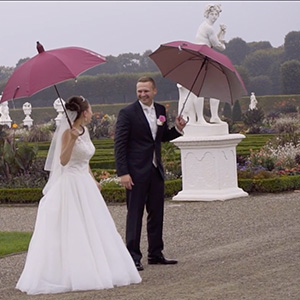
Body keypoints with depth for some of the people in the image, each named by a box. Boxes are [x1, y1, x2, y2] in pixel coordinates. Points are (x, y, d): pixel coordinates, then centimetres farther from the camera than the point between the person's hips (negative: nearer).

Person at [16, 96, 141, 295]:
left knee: (92, 230, 10)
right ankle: (69, 275, -3)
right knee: (70, 232, -7)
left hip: (85, 186, 9)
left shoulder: (84, 131, 12)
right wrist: (72, 140, -33)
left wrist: (94, 181, 21)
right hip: (71, 187, -9)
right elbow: (63, 160, -23)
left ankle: (91, 272, 16)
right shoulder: (68, 132, -13)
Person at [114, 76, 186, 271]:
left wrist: (178, 129, -1)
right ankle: (133, 257, 2)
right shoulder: (128, 113, -10)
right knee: (135, 215, -2)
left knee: (157, 213, 12)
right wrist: (123, 173, -17)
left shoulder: (160, 110, 8)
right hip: (137, 172, -6)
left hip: (156, 170, 6)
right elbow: (120, 144, -11)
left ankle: (156, 254, 21)